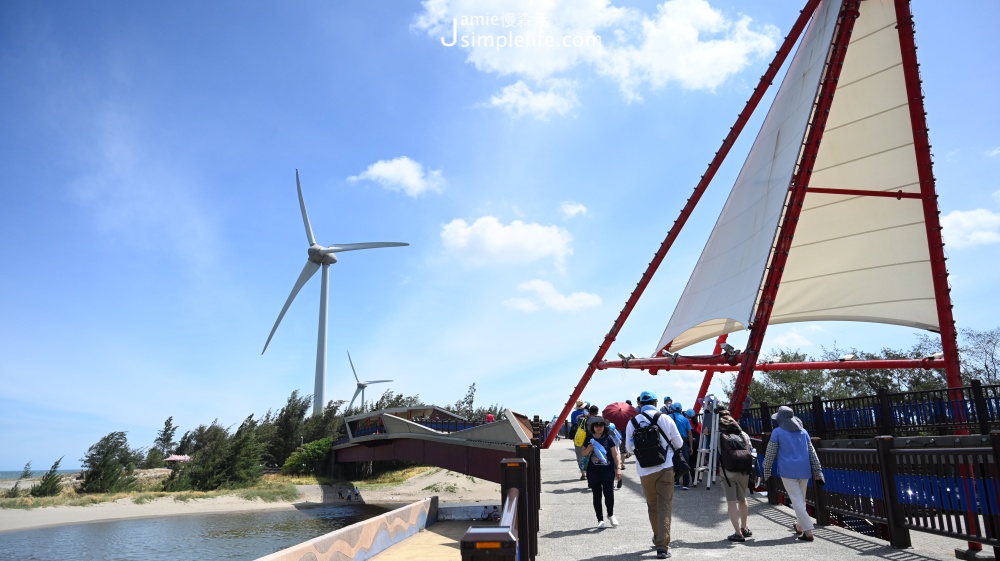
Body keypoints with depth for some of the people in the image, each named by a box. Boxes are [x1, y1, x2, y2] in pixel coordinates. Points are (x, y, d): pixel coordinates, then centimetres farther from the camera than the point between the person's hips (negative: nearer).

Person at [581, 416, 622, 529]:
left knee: (608, 492, -11)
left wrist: (618, 468, -6)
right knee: (597, 495, 7)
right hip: (593, 471, 2)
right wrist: (589, 448, -8)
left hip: (608, 470, -2)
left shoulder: (608, 438, -1)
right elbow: (584, 453, 13)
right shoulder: (589, 438, 5)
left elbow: (615, 455, 1)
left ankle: (610, 515, 16)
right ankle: (600, 520, 18)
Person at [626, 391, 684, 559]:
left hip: (644, 470, 2)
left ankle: (658, 538, 33)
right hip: (665, 468, -1)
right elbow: (678, 443, 5)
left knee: (652, 506, 18)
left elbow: (629, 448, 7)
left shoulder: (632, 422, -2)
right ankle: (663, 545, -4)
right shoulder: (665, 419, -5)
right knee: (665, 506, 1)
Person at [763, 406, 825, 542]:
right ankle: (799, 526, 33)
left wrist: (766, 472, 7)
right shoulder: (803, 432, 11)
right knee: (801, 500, 19)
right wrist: (818, 472, 14)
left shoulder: (777, 432, -2)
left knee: (797, 501, -4)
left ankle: (808, 531, -10)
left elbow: (770, 454, -2)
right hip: (804, 471, 5)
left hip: (788, 471, -5)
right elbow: (812, 453, 11)